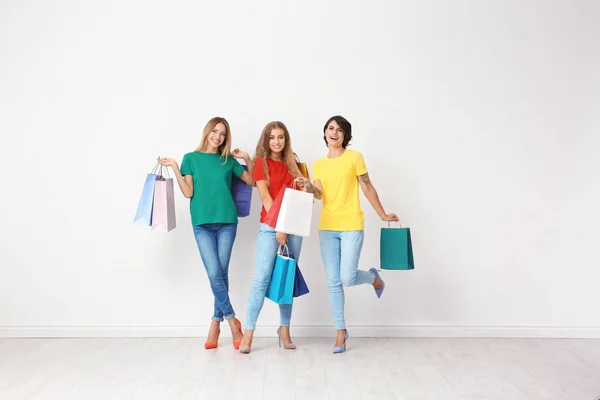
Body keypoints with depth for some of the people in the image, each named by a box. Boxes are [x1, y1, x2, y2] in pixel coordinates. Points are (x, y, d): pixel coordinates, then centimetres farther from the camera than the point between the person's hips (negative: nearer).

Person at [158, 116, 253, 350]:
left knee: (222, 273, 2)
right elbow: (188, 192, -2)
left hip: (226, 222, 1)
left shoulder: (228, 161, 10)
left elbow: (252, 181, 12)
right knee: (214, 273, -9)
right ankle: (232, 321, 5)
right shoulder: (191, 158, 6)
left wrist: (247, 159, 1)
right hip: (202, 223, -1)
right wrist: (174, 168, -8)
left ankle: (216, 323, 14)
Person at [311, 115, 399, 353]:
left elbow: (367, 188, 3)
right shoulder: (318, 164, 11)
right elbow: (318, 194, -2)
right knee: (333, 282, 4)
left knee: (347, 278, -10)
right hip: (327, 228, 4)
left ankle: (373, 277, 26)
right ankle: (341, 331, 17)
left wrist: (382, 215, 4)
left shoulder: (354, 157, 0)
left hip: (352, 227, -4)